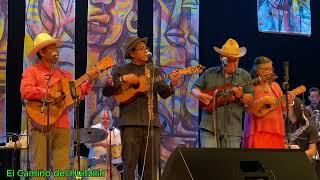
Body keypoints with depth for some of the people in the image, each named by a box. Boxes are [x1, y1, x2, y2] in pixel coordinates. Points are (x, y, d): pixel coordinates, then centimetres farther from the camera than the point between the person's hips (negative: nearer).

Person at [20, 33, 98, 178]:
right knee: (40, 168, -5)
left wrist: (89, 82, 0)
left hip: (62, 125, 5)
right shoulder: (31, 71, 4)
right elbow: (26, 92, -13)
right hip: (41, 124, -5)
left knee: (62, 168, 1)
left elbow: (77, 94, 13)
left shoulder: (64, 74, 21)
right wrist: (49, 94, -19)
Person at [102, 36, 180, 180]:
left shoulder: (154, 71, 16)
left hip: (151, 122, 3)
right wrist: (123, 79, -9)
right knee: (130, 164, -3)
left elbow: (164, 93, 6)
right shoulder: (120, 70, 9)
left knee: (151, 165, 2)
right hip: (130, 123, -3)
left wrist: (173, 85, -14)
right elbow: (106, 91, 2)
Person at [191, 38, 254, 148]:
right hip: (209, 127, 0)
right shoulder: (209, 73, 11)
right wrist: (200, 95, -8)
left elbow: (251, 100, 6)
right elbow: (194, 89, 14)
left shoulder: (244, 76, 10)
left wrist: (241, 96, -15)